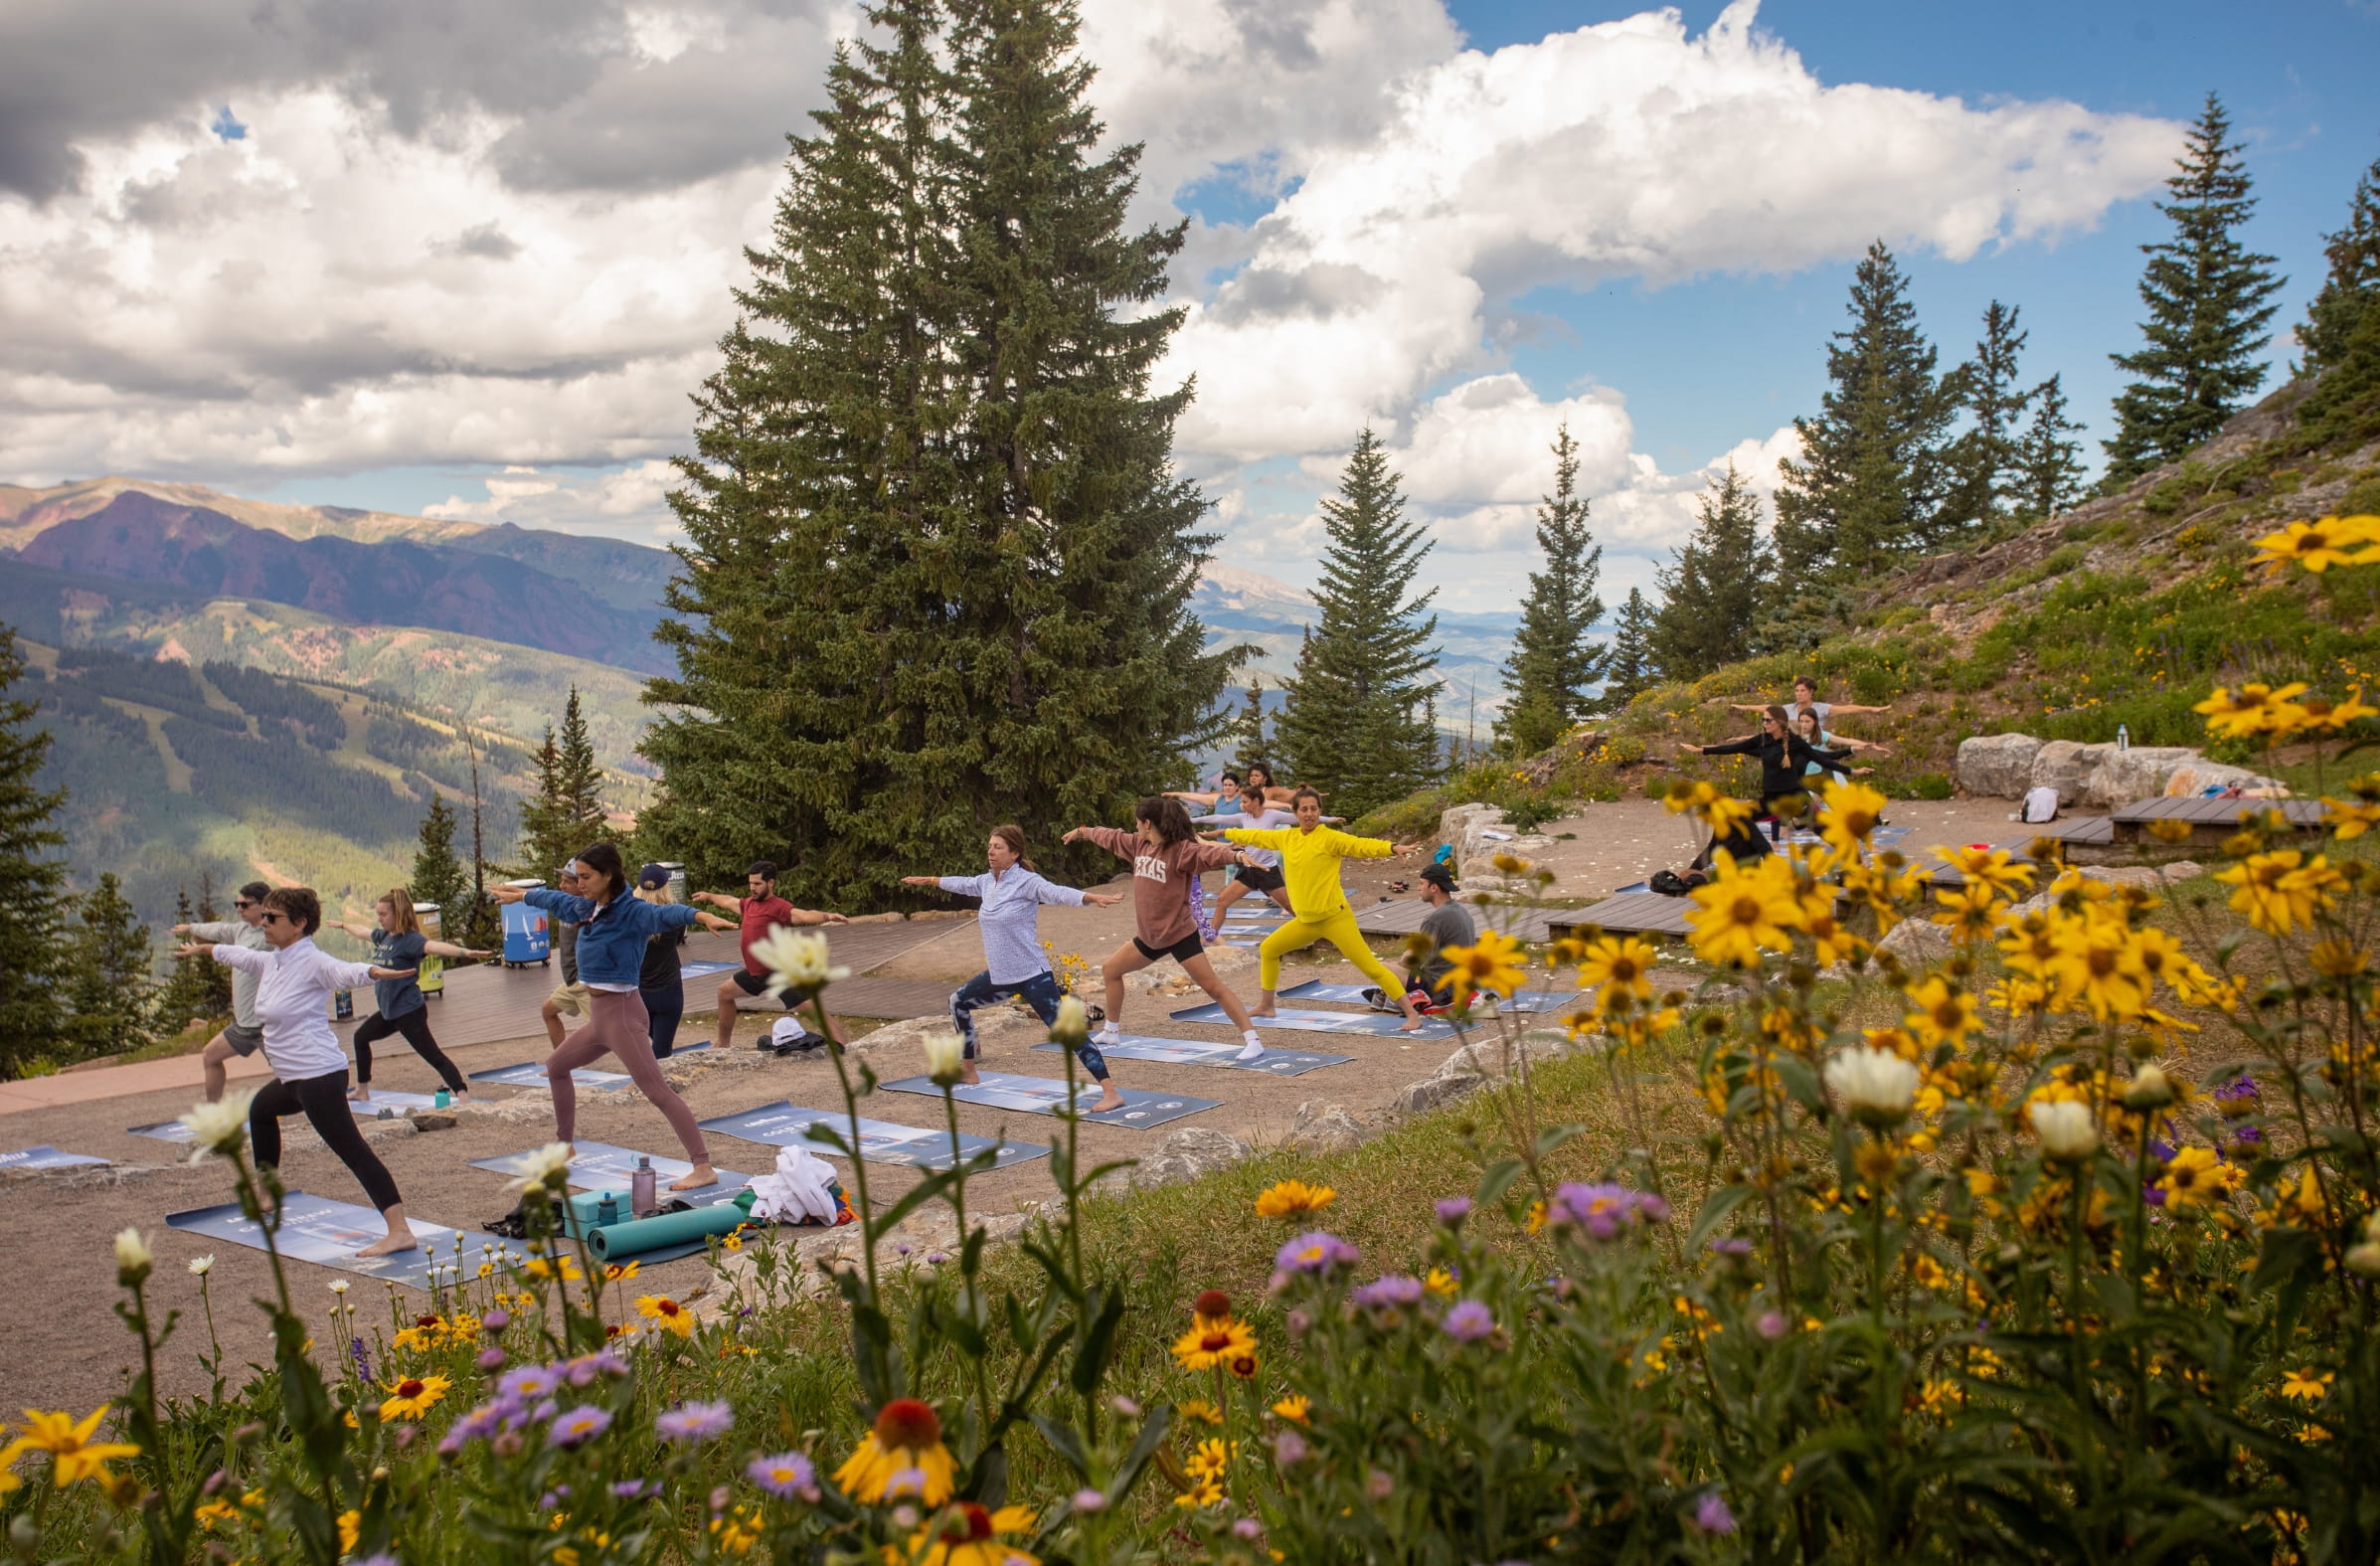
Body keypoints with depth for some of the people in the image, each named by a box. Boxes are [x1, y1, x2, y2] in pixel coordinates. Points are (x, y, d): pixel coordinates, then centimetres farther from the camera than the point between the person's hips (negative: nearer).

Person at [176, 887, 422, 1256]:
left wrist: (375, 972, -60)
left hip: (319, 1076, -11)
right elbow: (237, 954, 33)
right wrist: (201, 949, 51)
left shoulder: (311, 963, -16)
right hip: (293, 1078, 11)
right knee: (260, 1108, 36)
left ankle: (400, 1232, -28)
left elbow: (346, 971, -38)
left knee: (352, 1150, -19)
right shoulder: (271, 962, 12)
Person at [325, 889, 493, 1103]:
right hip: (388, 1011, 10)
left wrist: (466, 952, -56)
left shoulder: (410, 939, -19)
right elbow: (362, 931, 29)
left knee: (433, 1055, -16)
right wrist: (342, 924, 49)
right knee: (360, 1038, 28)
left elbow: (435, 946, -38)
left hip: (408, 1011, -10)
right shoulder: (382, 936, 6)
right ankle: (362, 1091, 45)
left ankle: (463, 1096, -24)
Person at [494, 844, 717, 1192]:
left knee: (657, 1090, -16)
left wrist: (698, 915, -57)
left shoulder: (631, 911, -16)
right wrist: (520, 895, 45)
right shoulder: (588, 908, 9)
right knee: (556, 1066, 28)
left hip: (621, 1012, -10)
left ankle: (703, 1167, -20)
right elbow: (556, 900, 29)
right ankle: (564, 1143, 45)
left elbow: (664, 914, -37)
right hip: (599, 1014, 10)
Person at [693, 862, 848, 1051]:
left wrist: (827, 917, -56)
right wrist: (709, 896, 47)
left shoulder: (778, 907, -19)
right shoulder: (748, 904, 6)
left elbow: (804, 915, -36)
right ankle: (723, 1043, 46)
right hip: (754, 973, 10)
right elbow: (728, 901, 28)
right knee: (725, 992, 28)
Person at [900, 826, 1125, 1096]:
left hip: (1032, 975, -9)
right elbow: (962, 884, 27)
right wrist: (927, 880, 42)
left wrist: (1094, 897, -50)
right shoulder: (987, 881, 6)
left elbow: (1059, 893, -32)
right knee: (958, 1002, 26)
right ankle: (967, 1070, 42)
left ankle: (1110, 1092, -21)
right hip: (999, 976, 9)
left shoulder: (1026, 881, -16)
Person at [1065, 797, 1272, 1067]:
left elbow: (1208, 853, -36)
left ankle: (1252, 1039, -14)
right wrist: (1083, 832, 38)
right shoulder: (1138, 844, 5)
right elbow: (1111, 837, 22)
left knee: (1213, 986, -14)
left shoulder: (1180, 850, -19)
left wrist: (1236, 855, -56)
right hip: (1149, 936, 9)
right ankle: (1111, 1030, 36)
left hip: (1179, 935, -9)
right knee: (1110, 969, 20)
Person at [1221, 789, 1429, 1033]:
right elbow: (1256, 836, 22)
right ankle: (1265, 1006, 35)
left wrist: (1394, 848, -40)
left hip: (1335, 918, -7)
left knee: (1370, 966, -12)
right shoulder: (1286, 837, 6)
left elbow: (1362, 845, -24)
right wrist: (1226, 832, 34)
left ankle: (1412, 1013, -9)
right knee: (1268, 950, 18)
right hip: (1305, 921, 7)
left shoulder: (1329, 837, -12)